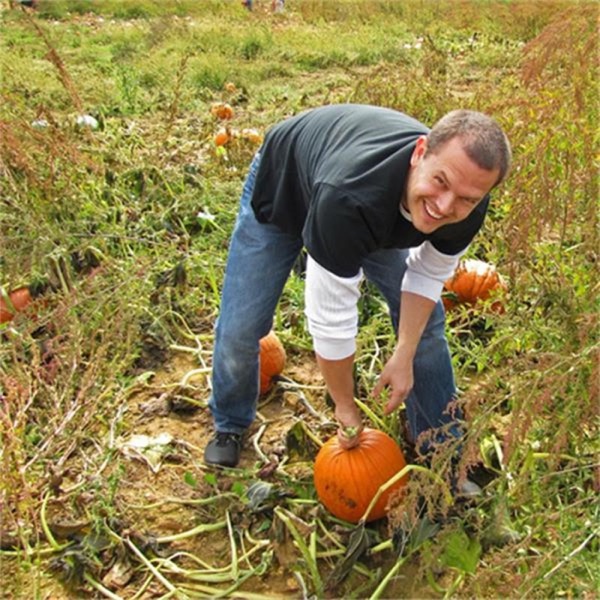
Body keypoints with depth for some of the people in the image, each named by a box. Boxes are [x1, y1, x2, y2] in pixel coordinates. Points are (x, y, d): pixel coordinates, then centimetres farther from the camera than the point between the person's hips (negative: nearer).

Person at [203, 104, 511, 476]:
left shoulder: (467, 202, -32)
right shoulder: (347, 197, -50)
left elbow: (430, 272, -11)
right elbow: (331, 316, -39)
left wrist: (404, 355, -18)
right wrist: (346, 406, -25)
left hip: (379, 214, 4)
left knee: (424, 323, -2)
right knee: (241, 329, -6)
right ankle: (231, 425, 27)